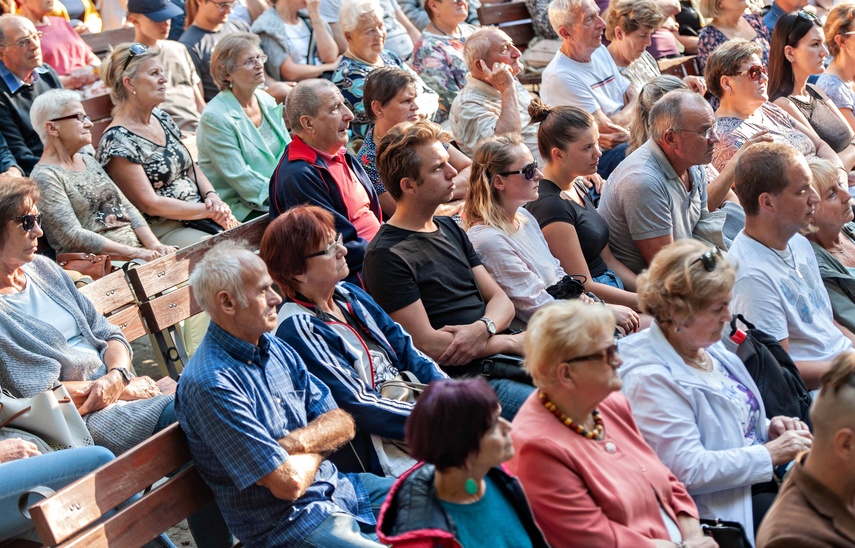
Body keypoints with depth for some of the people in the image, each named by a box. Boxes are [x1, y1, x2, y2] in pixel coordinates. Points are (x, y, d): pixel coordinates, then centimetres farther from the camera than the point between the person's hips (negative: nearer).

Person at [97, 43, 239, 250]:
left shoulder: (162, 119, 12)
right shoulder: (117, 141, -13)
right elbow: (151, 204, -16)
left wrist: (212, 196, -2)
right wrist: (207, 210, -14)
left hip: (197, 218, 8)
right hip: (162, 231, -8)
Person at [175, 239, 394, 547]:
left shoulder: (274, 348, 6)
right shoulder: (211, 383, -22)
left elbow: (342, 425, 4)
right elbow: (289, 483, -22)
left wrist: (294, 443, -16)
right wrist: (316, 448, -1)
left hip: (339, 487, 8)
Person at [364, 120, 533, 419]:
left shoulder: (450, 229, 18)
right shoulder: (386, 256, -9)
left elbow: (501, 300, 16)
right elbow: (426, 344, -14)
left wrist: (483, 328, -9)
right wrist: (510, 342, -7)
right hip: (464, 378, -8)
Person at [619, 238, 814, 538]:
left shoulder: (708, 346, 7)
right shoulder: (651, 378, -20)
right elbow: (689, 470, -24)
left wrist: (769, 428, 2)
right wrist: (770, 454, -17)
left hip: (763, 477, 9)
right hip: (722, 506, -9)